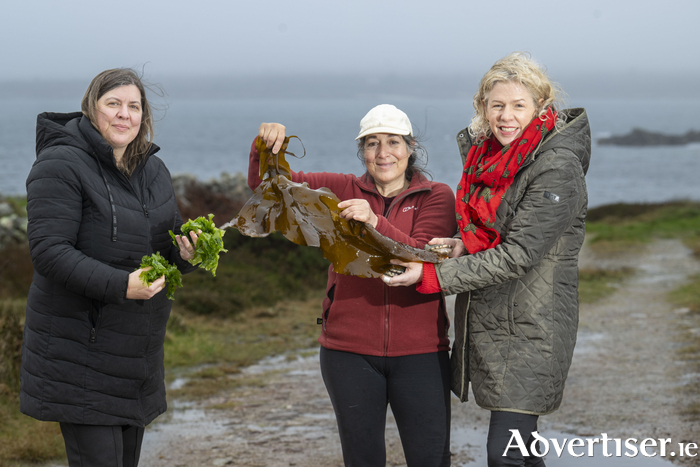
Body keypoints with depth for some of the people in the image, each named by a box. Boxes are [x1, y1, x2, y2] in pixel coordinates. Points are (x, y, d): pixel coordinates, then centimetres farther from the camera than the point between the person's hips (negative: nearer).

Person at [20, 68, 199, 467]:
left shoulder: (154, 170, 11)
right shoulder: (61, 165, -13)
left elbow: (169, 243, 17)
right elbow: (49, 251, -21)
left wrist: (185, 253, -8)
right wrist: (120, 285, -30)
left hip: (137, 351, 8)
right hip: (79, 347, -8)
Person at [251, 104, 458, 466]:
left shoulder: (436, 196, 2)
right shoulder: (343, 190, 7)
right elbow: (265, 183, 6)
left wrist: (376, 222, -29)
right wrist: (266, 147, -14)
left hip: (419, 352, -1)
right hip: (350, 351, 2)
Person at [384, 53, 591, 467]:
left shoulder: (557, 167, -17)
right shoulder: (488, 155, 9)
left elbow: (518, 255, -21)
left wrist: (432, 276, -21)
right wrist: (465, 245, -1)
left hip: (529, 331, -8)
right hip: (486, 324, 8)